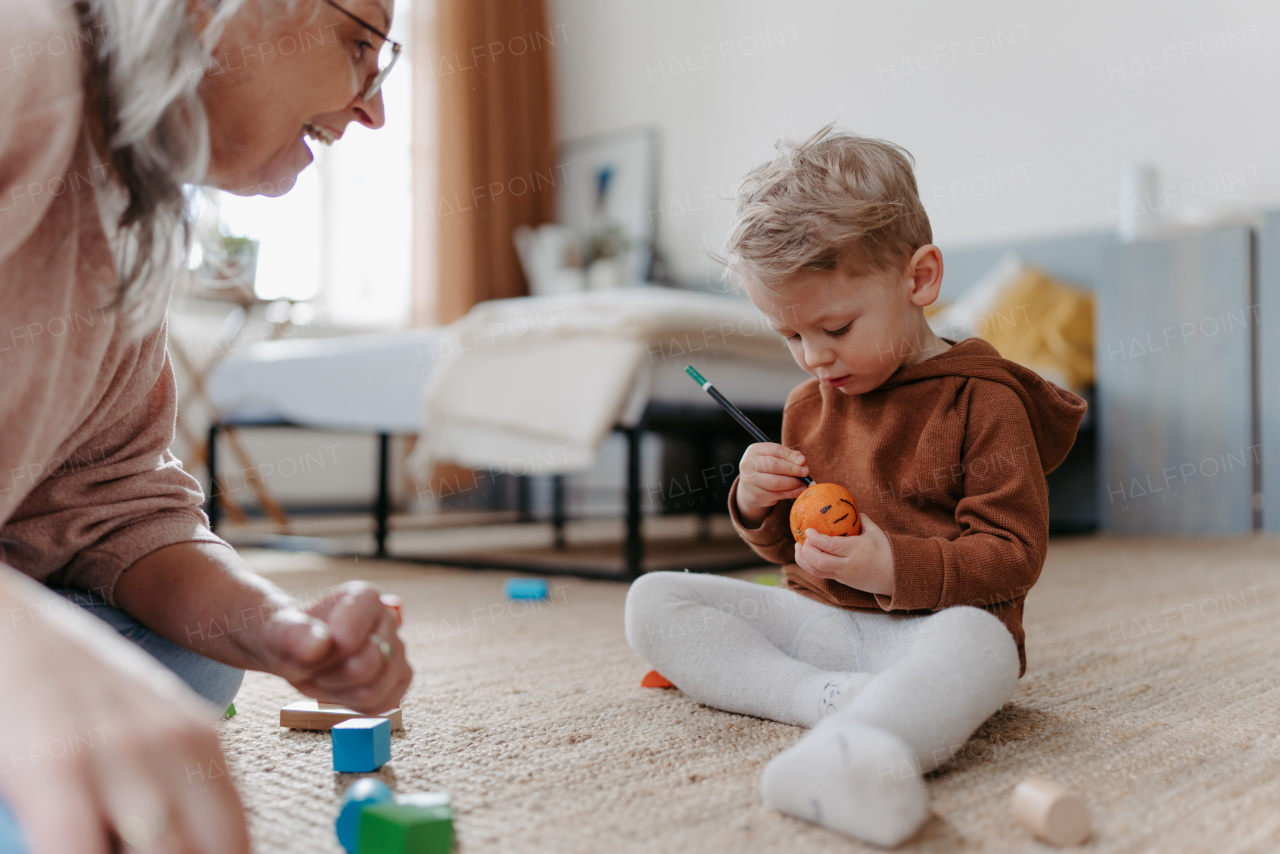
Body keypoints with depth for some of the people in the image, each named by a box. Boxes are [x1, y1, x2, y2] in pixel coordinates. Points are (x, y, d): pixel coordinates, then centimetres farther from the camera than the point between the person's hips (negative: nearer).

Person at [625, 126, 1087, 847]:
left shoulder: (981, 399, -5)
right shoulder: (809, 404, 14)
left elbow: (1014, 555, -9)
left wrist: (895, 568, -24)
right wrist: (759, 508, -3)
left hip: (930, 621, -5)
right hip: (812, 619, 6)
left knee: (978, 641, -40)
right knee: (652, 600, -11)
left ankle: (848, 750, -69)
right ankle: (830, 696, -30)